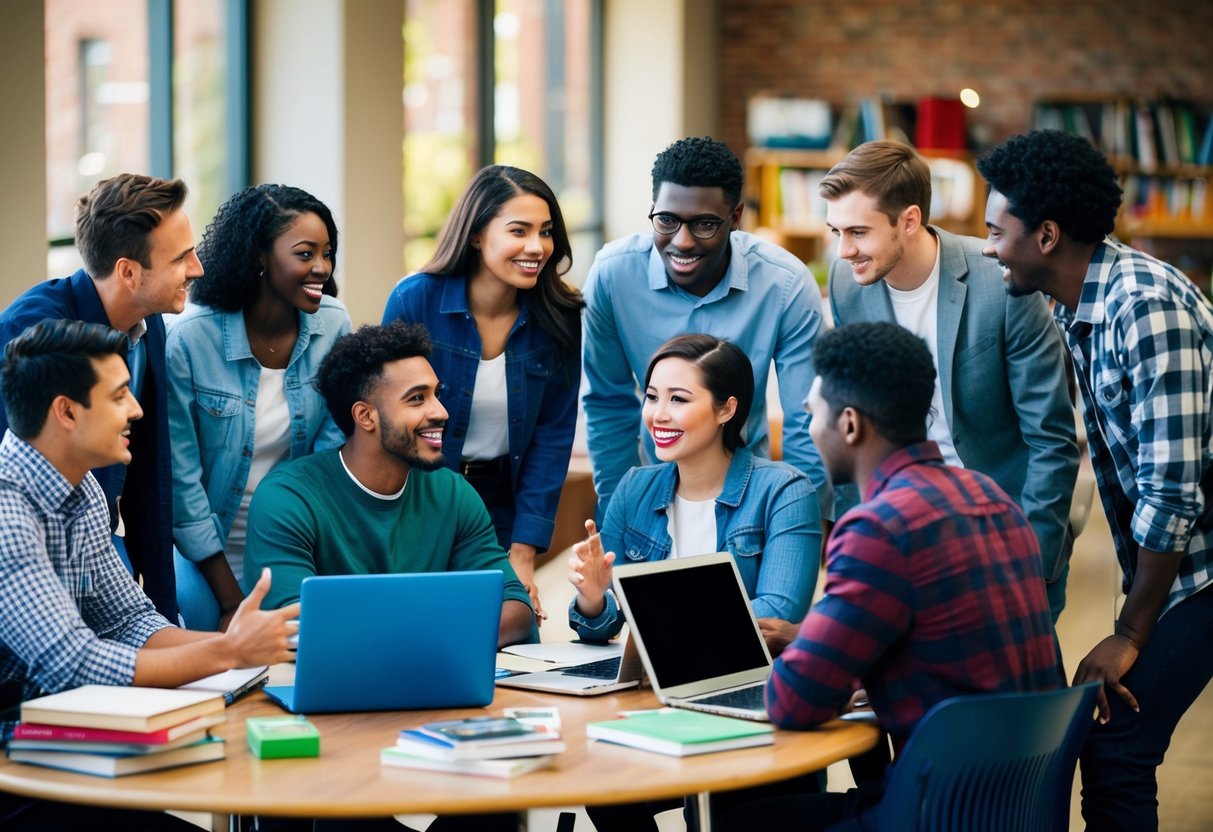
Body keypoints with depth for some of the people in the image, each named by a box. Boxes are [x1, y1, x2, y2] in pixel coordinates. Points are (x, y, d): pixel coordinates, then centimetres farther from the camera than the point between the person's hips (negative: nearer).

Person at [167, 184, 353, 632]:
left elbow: (333, 453, -2)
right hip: (209, 556, -3)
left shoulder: (333, 326, -8)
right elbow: (181, 477, -14)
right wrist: (231, 600, -12)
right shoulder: (190, 339, -18)